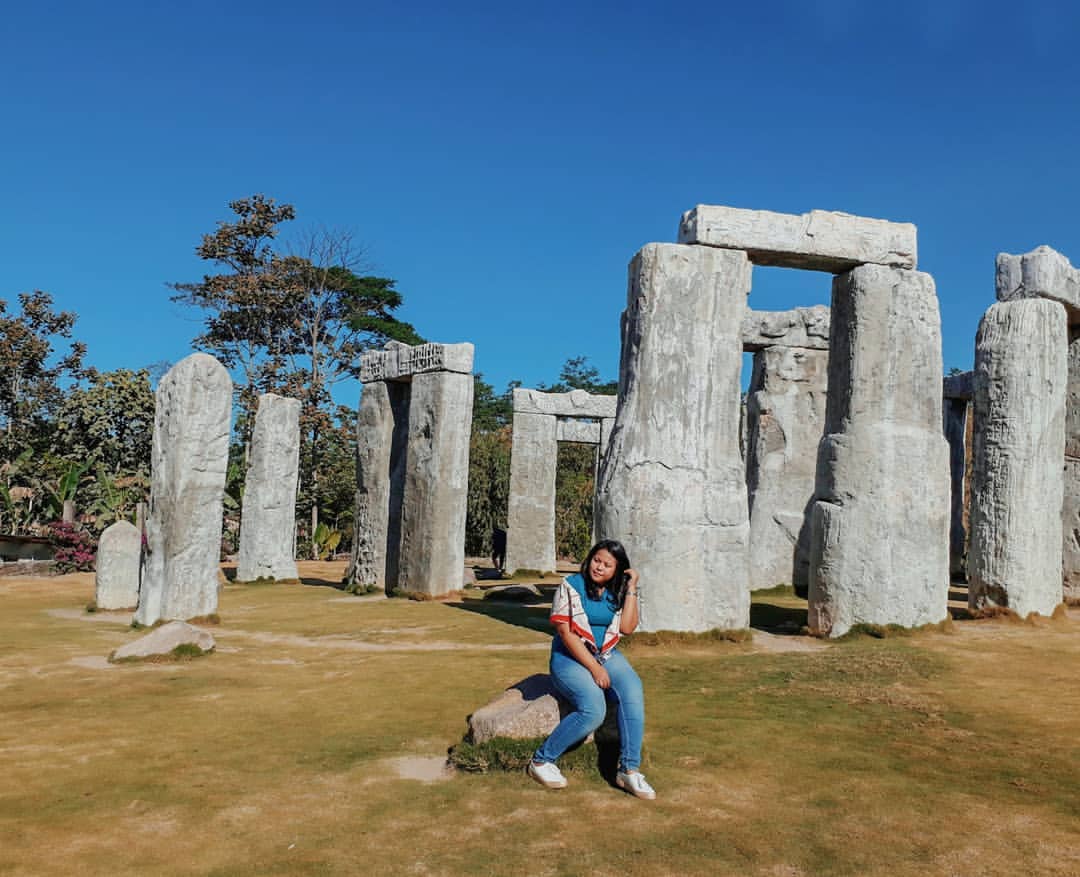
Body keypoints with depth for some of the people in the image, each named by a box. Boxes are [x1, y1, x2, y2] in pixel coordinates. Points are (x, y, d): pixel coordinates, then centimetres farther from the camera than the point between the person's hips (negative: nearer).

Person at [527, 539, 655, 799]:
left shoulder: (618, 592, 9)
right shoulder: (571, 586, -6)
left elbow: (627, 628, -5)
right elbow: (566, 633, -12)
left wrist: (631, 588, -7)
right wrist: (594, 668, -16)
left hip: (607, 655, 5)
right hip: (570, 658, -5)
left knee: (633, 693, -27)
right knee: (593, 709, -30)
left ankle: (629, 770, -19)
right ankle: (541, 760, -11)